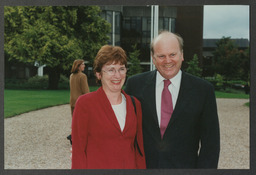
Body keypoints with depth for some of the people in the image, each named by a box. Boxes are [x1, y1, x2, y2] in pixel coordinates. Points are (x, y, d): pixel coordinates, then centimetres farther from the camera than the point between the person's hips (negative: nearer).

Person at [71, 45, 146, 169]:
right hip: (96, 166, -3)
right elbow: (78, 150, -8)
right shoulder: (85, 103, -8)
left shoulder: (135, 104, 5)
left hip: (130, 166, 4)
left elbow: (139, 148, 8)